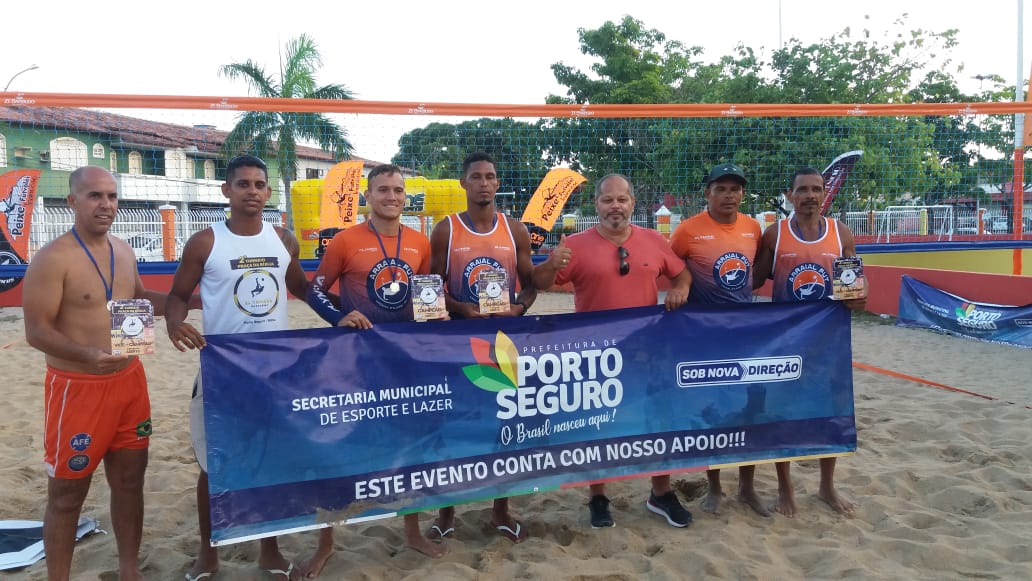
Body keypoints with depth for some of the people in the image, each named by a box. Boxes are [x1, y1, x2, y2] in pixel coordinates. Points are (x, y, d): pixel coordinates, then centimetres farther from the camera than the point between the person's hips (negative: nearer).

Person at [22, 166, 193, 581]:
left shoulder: (123, 251, 7)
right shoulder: (53, 258, -15)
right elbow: (36, 330, -17)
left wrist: (193, 300, 12)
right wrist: (87, 355, -33)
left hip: (130, 381, 7)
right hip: (77, 388, -7)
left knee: (129, 481, 16)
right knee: (67, 495, 6)